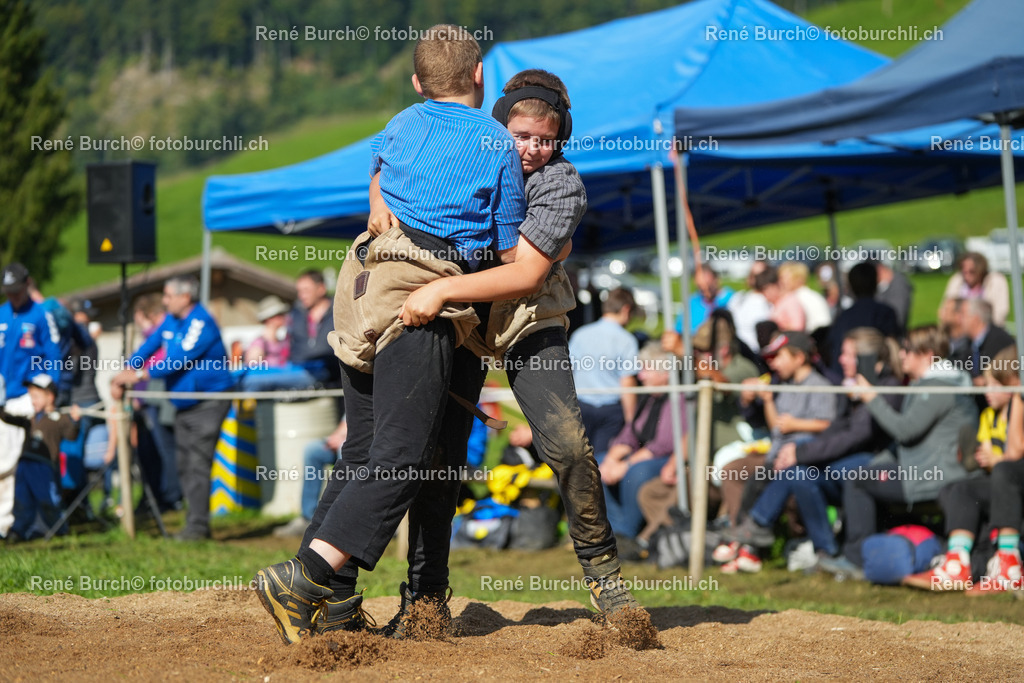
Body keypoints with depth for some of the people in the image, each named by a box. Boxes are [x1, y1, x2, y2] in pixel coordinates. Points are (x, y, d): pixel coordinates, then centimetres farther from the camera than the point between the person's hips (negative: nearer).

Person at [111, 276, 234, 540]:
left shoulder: (201, 324, -18)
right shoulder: (171, 321, 10)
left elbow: (179, 360, -25)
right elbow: (149, 347, 7)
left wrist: (139, 374, -24)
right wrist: (124, 374, -7)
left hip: (207, 403, -9)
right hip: (183, 404, 9)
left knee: (197, 464, -13)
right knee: (184, 466, 9)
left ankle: (198, 525, -12)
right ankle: (196, 521, 15)